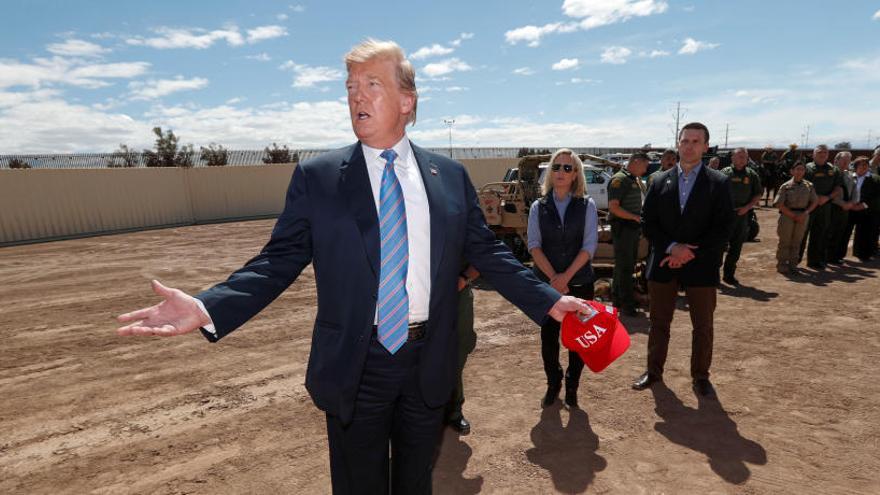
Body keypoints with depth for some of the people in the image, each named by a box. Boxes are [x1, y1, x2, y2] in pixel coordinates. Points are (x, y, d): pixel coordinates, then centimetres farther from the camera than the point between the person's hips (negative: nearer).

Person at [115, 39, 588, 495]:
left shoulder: (450, 175, 1)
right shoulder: (316, 177, -4)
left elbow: (486, 252, 4)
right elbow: (279, 260, -6)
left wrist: (549, 300, -1)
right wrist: (208, 308, -20)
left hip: (429, 363, 2)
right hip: (356, 367, -1)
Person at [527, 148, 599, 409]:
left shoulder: (587, 205, 0)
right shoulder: (538, 207, 3)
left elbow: (589, 245, -7)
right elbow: (534, 245, -4)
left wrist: (566, 276, -15)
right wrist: (553, 277, -15)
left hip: (580, 282, 0)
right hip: (546, 282, 1)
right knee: (548, 336, 7)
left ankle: (572, 386, 28)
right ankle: (553, 385, 28)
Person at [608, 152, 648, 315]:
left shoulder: (636, 180, 16)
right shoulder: (619, 179, -13)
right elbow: (613, 207, -21)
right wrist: (635, 217, -22)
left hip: (634, 228, 10)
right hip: (622, 228, -9)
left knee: (628, 266, 15)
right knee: (624, 267, -4)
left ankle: (618, 298, 26)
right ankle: (626, 304, 3)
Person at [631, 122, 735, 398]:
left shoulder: (719, 183, -2)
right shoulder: (660, 182, 4)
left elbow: (723, 229, -7)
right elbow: (648, 222, 1)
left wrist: (689, 254, -14)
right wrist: (672, 247, -13)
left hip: (701, 266, -1)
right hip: (663, 264, 2)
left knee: (703, 327, 10)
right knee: (659, 323, 13)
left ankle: (700, 376, 28)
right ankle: (654, 371, 28)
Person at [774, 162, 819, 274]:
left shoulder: (809, 185, 6)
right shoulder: (786, 186, -4)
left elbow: (815, 202, 8)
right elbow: (779, 204, -8)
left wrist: (805, 213, -8)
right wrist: (793, 216, -11)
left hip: (803, 217, 3)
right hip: (787, 215, -3)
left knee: (796, 242, 10)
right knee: (785, 241, 2)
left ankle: (793, 264, 19)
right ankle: (782, 265, 10)